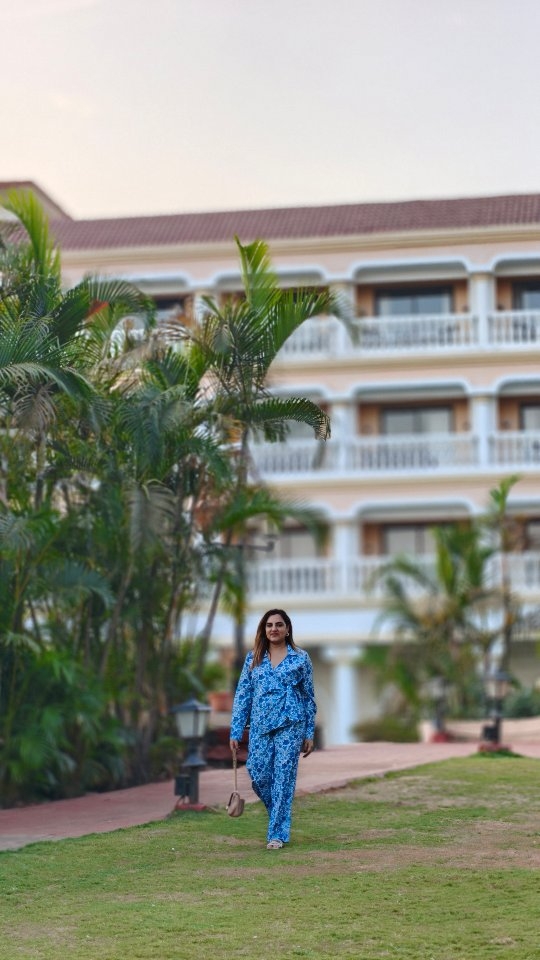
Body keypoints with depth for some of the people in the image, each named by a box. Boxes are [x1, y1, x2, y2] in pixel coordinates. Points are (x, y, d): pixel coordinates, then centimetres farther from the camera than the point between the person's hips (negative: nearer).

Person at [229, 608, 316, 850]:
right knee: (258, 775, -1)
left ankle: (278, 833, 1)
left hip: (290, 725, -2)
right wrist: (235, 731, 3)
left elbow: (309, 697, 6)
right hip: (260, 725, 3)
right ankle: (279, 816, 26)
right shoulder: (253, 658, 9)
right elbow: (242, 695, 9)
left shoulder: (300, 658, 4)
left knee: (284, 777, -5)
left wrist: (309, 733, 3)